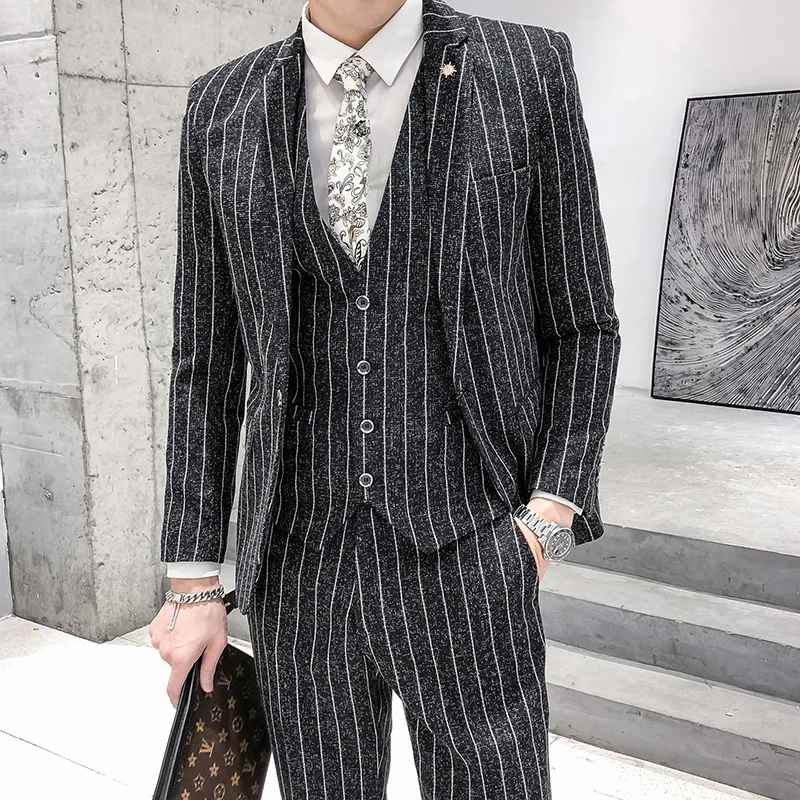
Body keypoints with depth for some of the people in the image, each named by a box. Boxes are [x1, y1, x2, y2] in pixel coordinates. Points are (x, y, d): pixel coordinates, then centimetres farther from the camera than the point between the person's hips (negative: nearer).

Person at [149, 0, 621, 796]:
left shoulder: (528, 70, -1)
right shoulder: (224, 107, 5)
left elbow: (580, 325, 3)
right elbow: (207, 359, 6)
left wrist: (548, 522, -11)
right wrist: (193, 585, 4)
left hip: (465, 570, -2)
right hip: (302, 568, 3)